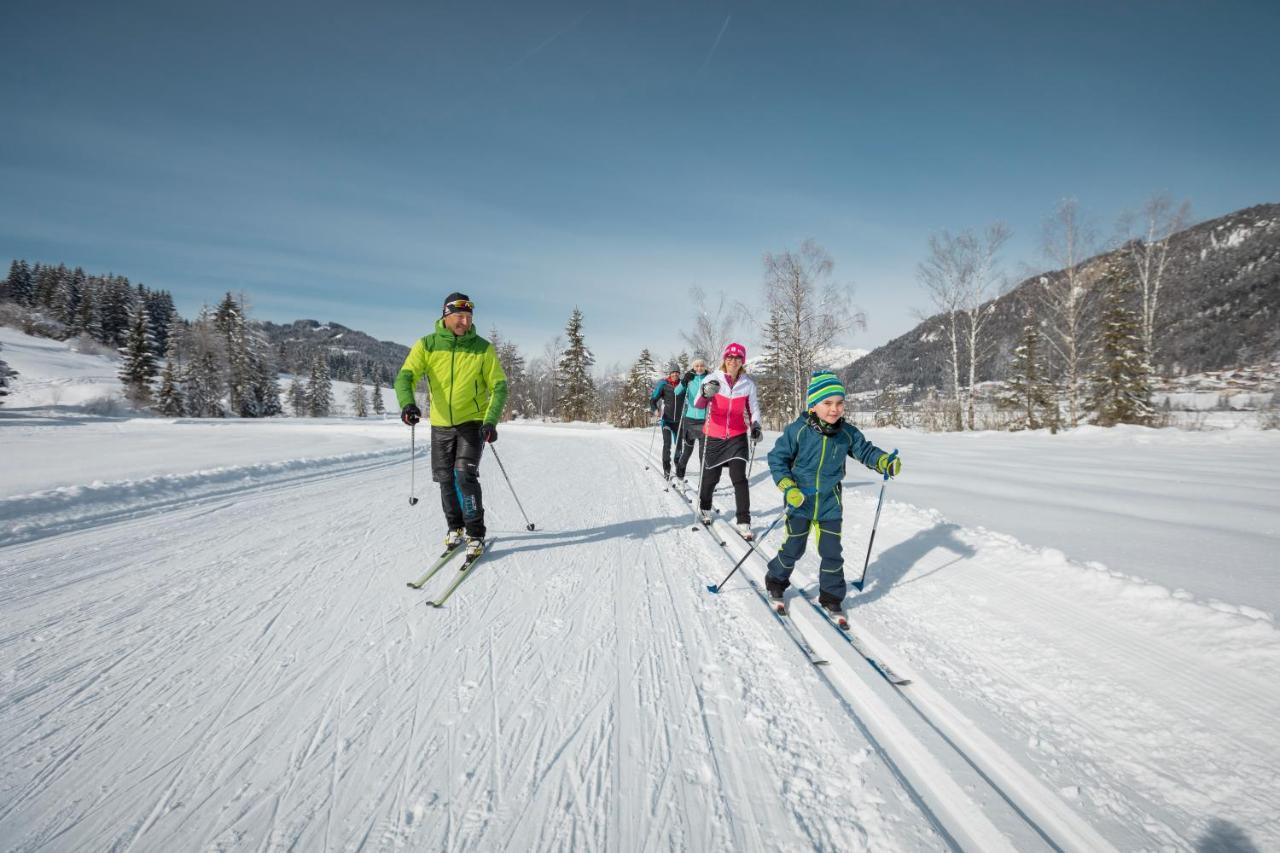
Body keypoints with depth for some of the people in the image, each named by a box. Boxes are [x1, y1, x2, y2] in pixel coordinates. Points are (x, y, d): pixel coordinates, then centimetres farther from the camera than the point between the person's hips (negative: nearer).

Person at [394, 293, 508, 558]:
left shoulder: (483, 348, -8)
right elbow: (405, 377, -13)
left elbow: (499, 386, -7)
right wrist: (407, 403, -35)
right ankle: (455, 527, 33)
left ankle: (476, 535, -1)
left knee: (465, 475, -14)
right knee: (445, 479, 10)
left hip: (473, 422, -3)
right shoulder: (426, 345, -5)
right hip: (441, 424, 3)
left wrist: (491, 421, -20)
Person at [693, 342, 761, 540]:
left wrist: (756, 426, -11)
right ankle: (705, 509, 39)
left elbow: (753, 408, 9)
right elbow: (699, 405, -18)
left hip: (737, 437, 1)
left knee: (739, 477, -12)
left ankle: (743, 522, -4)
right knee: (710, 477, 10)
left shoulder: (748, 383, -1)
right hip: (714, 437, -1)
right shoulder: (712, 378, -8)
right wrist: (705, 394, -41)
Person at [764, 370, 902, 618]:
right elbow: (776, 458, -11)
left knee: (832, 553, 7)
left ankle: (831, 596, 28)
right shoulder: (797, 430, -17)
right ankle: (776, 581, 38)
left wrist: (886, 462, -12)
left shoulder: (848, 433, -6)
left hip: (830, 504, 3)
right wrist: (788, 488, -19)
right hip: (800, 502, -3)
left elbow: (865, 451, 8)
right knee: (793, 549, 11)